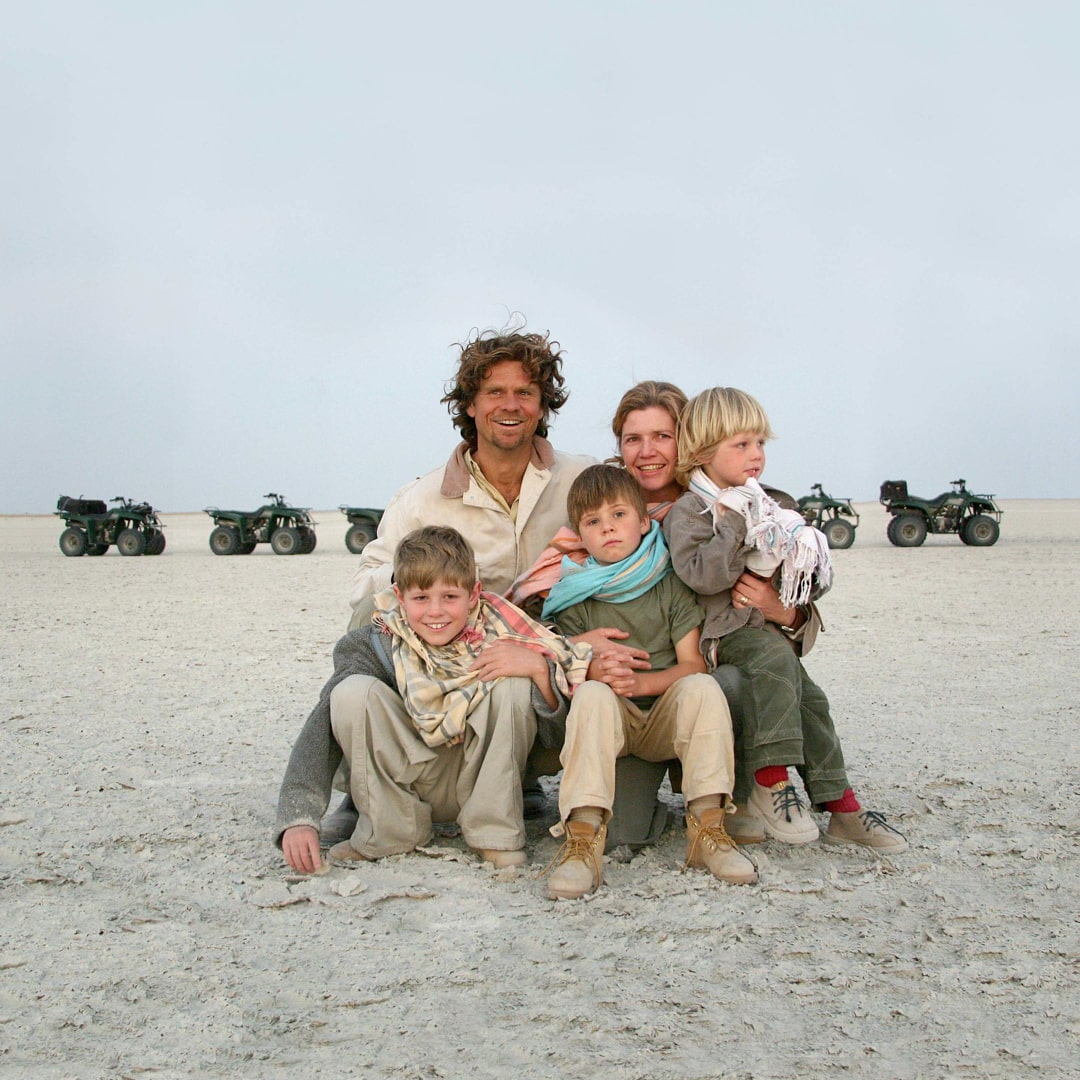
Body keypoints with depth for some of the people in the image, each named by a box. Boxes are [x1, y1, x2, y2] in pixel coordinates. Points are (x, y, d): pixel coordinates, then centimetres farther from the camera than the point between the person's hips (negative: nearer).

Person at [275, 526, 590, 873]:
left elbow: (557, 735, -14)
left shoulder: (498, 636, -14)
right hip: (411, 785, 0)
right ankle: (390, 831, -8)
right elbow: (321, 728, -22)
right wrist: (298, 816, -35)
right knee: (353, 692, -24)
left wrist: (538, 668, -32)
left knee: (512, 684, -24)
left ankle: (493, 832, -12)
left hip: (482, 778, 0)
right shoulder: (377, 646, -13)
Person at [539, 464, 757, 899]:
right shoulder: (576, 593, 3)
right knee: (592, 695, -33)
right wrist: (593, 671, -24)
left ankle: (708, 826, -29)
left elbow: (693, 664, -4)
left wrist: (642, 682, -22)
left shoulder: (671, 585, 2)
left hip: (666, 718, 0)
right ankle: (583, 838, -42)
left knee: (703, 688, -29)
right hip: (609, 720, 0)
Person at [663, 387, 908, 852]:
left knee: (809, 699, -5)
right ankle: (771, 783, -29)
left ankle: (841, 805, 4)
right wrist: (736, 527, -21)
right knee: (776, 658, -32)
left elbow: (799, 572, 23)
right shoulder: (688, 512, -3)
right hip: (724, 631, -7)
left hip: (769, 626, 7)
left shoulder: (763, 505, 20)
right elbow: (700, 575, -20)